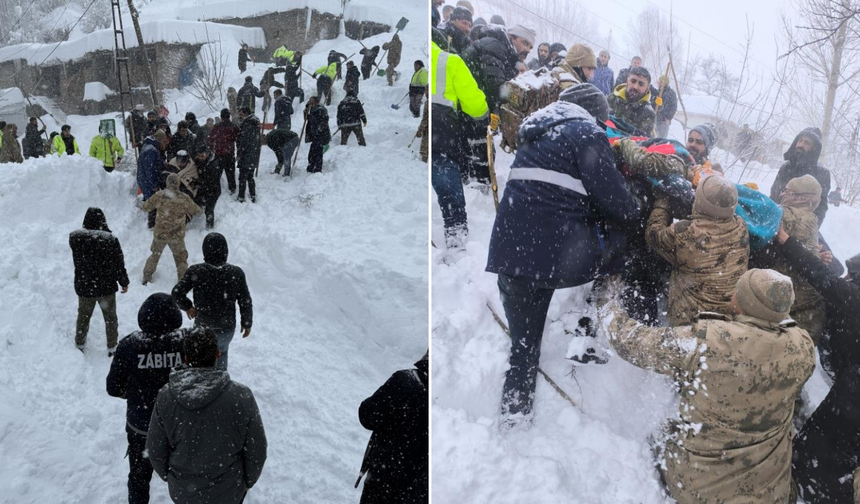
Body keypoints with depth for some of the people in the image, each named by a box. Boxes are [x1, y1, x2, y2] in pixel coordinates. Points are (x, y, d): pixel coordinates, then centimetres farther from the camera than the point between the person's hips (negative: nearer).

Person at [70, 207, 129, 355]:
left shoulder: (75, 238, -13)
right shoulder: (110, 240, -22)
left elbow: (77, 261, 7)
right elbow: (119, 264, -12)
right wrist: (124, 282, 2)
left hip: (84, 287, 2)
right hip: (107, 287, -2)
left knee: (83, 316, 23)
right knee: (110, 317, 17)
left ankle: (79, 344, 38)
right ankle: (112, 347, 26)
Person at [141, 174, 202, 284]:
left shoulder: (159, 196, -14)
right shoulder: (184, 198, -16)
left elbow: (145, 207, -1)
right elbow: (196, 211, -1)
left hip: (160, 234, 1)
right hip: (177, 236, -1)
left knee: (155, 254, 25)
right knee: (181, 258, 20)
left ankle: (146, 277, 34)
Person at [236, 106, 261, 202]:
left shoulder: (247, 124, -16)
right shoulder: (255, 124, 13)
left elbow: (244, 141, -20)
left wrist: (239, 154, -14)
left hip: (246, 157, -9)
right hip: (254, 157, 9)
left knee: (242, 178, -2)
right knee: (250, 177, 18)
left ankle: (241, 198, 1)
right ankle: (253, 196, 22)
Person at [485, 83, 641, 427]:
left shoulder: (536, 133, 25)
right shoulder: (587, 134, 0)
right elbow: (609, 189, -7)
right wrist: (635, 213, 12)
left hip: (510, 246, 7)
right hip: (556, 250, -7)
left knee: (524, 338, 16)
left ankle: (514, 411, 18)